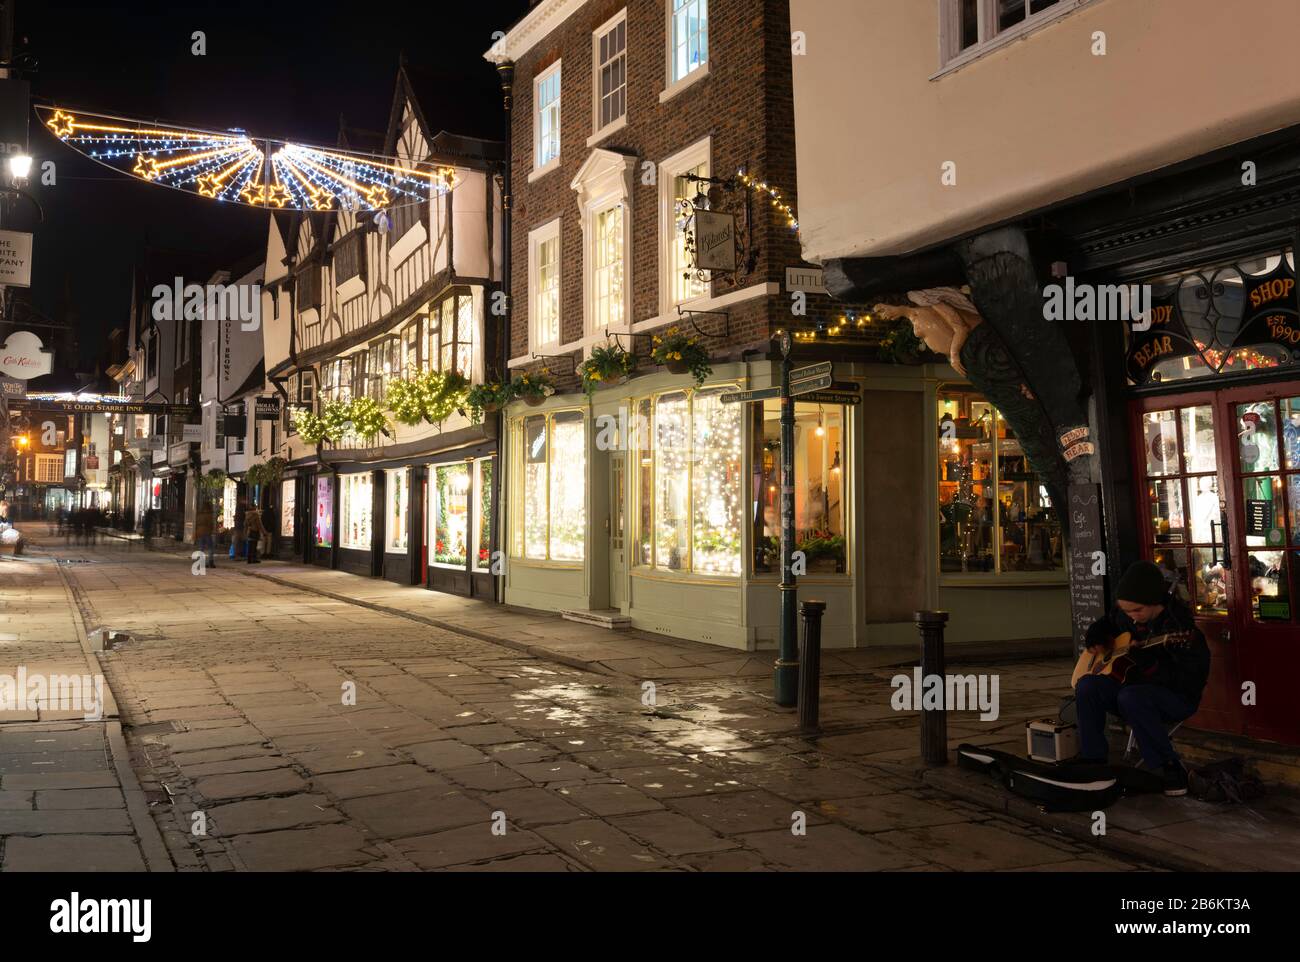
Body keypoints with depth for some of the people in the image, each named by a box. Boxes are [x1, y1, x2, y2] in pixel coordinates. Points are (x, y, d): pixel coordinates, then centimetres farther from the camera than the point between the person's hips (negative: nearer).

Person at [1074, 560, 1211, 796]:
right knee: (1087, 686, -20)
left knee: (1131, 697, -37)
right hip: (1133, 684, 6)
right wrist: (1095, 640, 2)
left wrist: (1147, 662, -34)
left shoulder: (1180, 627, -21)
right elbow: (1104, 624, 24)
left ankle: (1171, 768, -21)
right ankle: (1092, 761, -11)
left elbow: (1190, 681, -26)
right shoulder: (1124, 614, 0)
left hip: (1178, 697, -6)